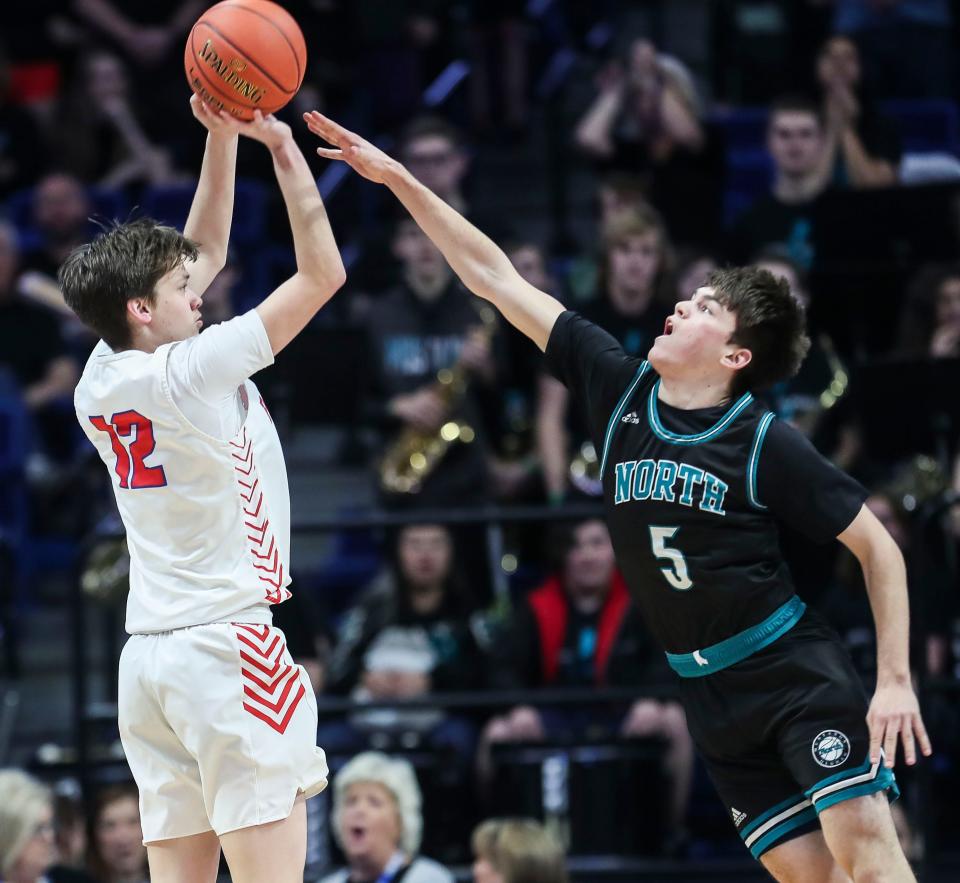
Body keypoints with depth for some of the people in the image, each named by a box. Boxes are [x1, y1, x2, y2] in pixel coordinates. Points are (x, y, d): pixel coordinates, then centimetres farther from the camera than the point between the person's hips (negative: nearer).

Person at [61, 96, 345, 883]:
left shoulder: (99, 385, 9)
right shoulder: (192, 373, -12)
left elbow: (207, 252, 20)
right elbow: (323, 272, -7)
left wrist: (221, 136, 16)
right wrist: (280, 145, -1)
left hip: (149, 654, 8)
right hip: (228, 644, -8)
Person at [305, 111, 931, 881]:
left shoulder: (766, 445, -11)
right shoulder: (619, 388, 1)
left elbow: (878, 548, -5)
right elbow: (498, 279, 2)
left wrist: (895, 681, -12)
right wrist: (397, 178, 0)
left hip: (796, 671, -4)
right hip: (712, 693, 5)